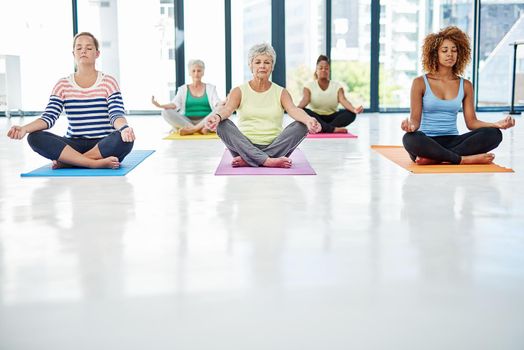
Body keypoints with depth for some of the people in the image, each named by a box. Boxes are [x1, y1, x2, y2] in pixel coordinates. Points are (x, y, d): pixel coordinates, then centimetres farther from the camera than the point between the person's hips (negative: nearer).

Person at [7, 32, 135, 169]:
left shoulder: (108, 82, 3)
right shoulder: (63, 85, 9)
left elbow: (116, 115, -8)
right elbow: (48, 117, 0)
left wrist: (125, 128, -33)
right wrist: (25, 129, -20)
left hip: (103, 145, -2)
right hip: (74, 144, 2)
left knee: (124, 139, -35)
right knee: (35, 137, -24)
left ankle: (67, 161, -24)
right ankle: (97, 163, -30)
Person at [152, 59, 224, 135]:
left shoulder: (210, 88, 12)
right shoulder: (183, 89, 14)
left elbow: (216, 104, -5)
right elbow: (175, 104, -2)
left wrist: (222, 103, -30)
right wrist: (160, 106, -22)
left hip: (206, 122, -1)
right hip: (186, 122, 1)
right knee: (166, 112, -23)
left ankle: (191, 130, -34)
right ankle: (198, 129, -35)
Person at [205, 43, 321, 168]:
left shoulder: (281, 93, 7)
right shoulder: (239, 91, 6)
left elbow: (293, 110, -13)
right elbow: (228, 108, -14)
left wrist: (308, 119, -37)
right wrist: (217, 116, -40)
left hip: (275, 148, 1)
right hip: (246, 147, -1)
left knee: (301, 126, -24)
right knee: (223, 125, -26)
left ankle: (248, 160, -27)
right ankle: (268, 161, -37)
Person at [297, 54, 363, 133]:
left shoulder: (337, 86, 3)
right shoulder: (309, 86, 0)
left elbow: (343, 100, -15)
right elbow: (305, 100, -19)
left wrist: (354, 109, -38)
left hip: (332, 118, 1)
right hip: (316, 118, -1)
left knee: (351, 114, -25)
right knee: (303, 112, -33)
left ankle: (323, 128, -36)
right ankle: (332, 129, -40)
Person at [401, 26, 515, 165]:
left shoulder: (465, 85, 12)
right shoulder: (420, 83, 3)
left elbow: (471, 121, 7)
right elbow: (415, 118, -3)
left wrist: (497, 124, -11)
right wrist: (411, 125, -28)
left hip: (452, 142, 4)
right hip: (427, 142, -4)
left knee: (493, 134, -22)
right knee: (410, 139, -39)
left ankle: (435, 158, -31)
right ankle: (465, 159, -28)